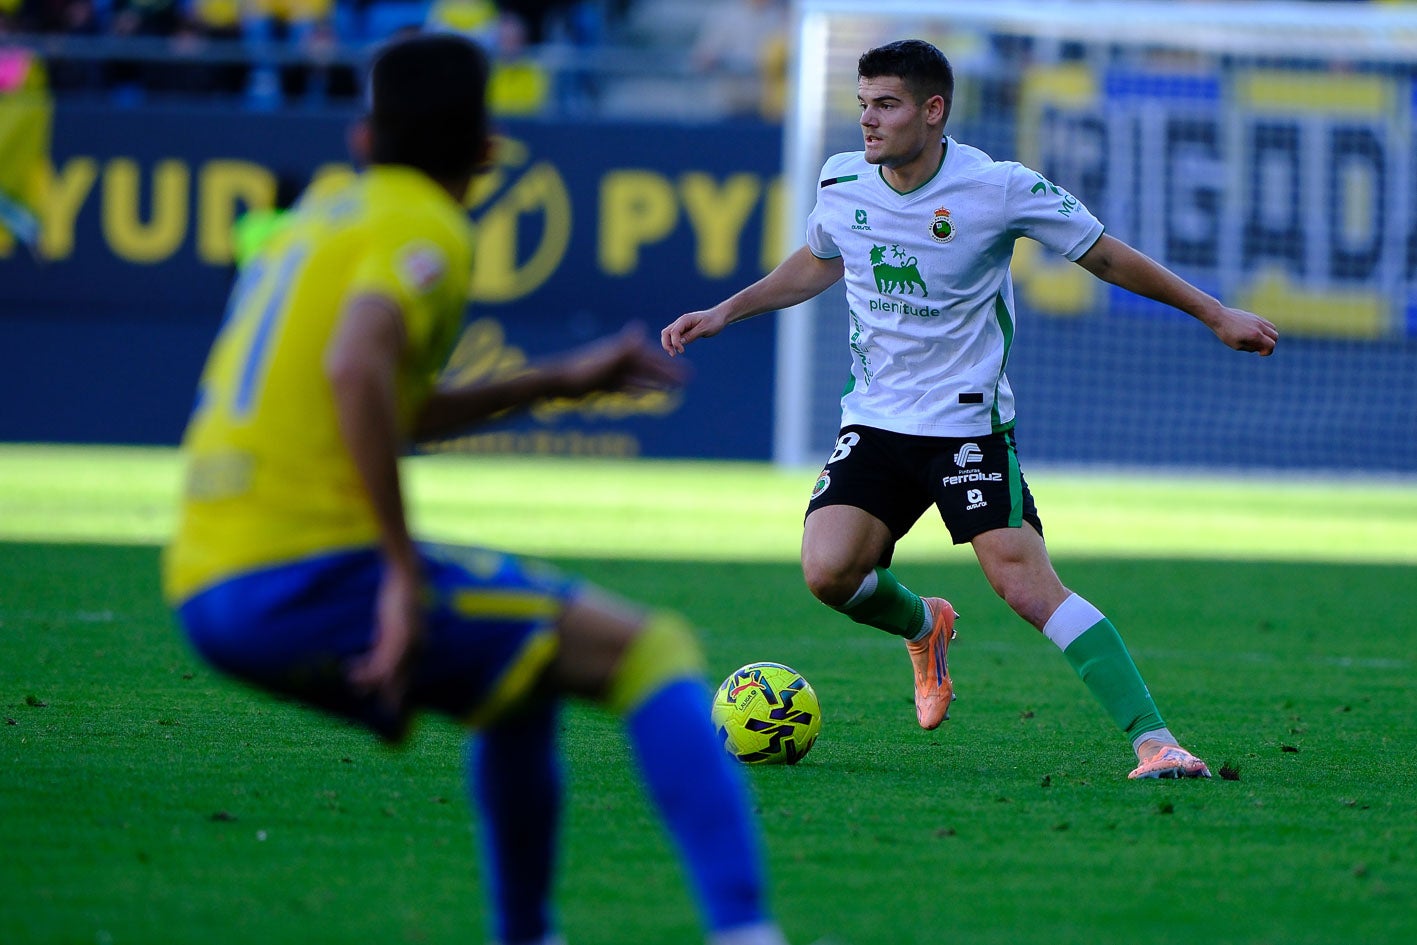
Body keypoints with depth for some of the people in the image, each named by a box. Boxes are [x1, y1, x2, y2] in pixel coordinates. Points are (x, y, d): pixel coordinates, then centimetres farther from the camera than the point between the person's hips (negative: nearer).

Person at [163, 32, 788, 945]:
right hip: (309, 568, -9)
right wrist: (404, 572, -19)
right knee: (652, 652, -7)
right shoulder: (428, 229, -2)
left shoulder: (325, 211, 23)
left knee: (528, 670, 29)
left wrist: (557, 381, 36)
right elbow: (355, 365, -22)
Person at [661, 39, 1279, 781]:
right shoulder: (841, 184, 1)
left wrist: (1216, 315, 2)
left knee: (1027, 585, -19)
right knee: (828, 570, -17)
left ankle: (1152, 740, -18)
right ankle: (923, 627, 19)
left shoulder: (999, 189, -12)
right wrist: (725, 312, 20)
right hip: (874, 420, 4)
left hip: (969, 423, -4)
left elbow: (1105, 257, -1)